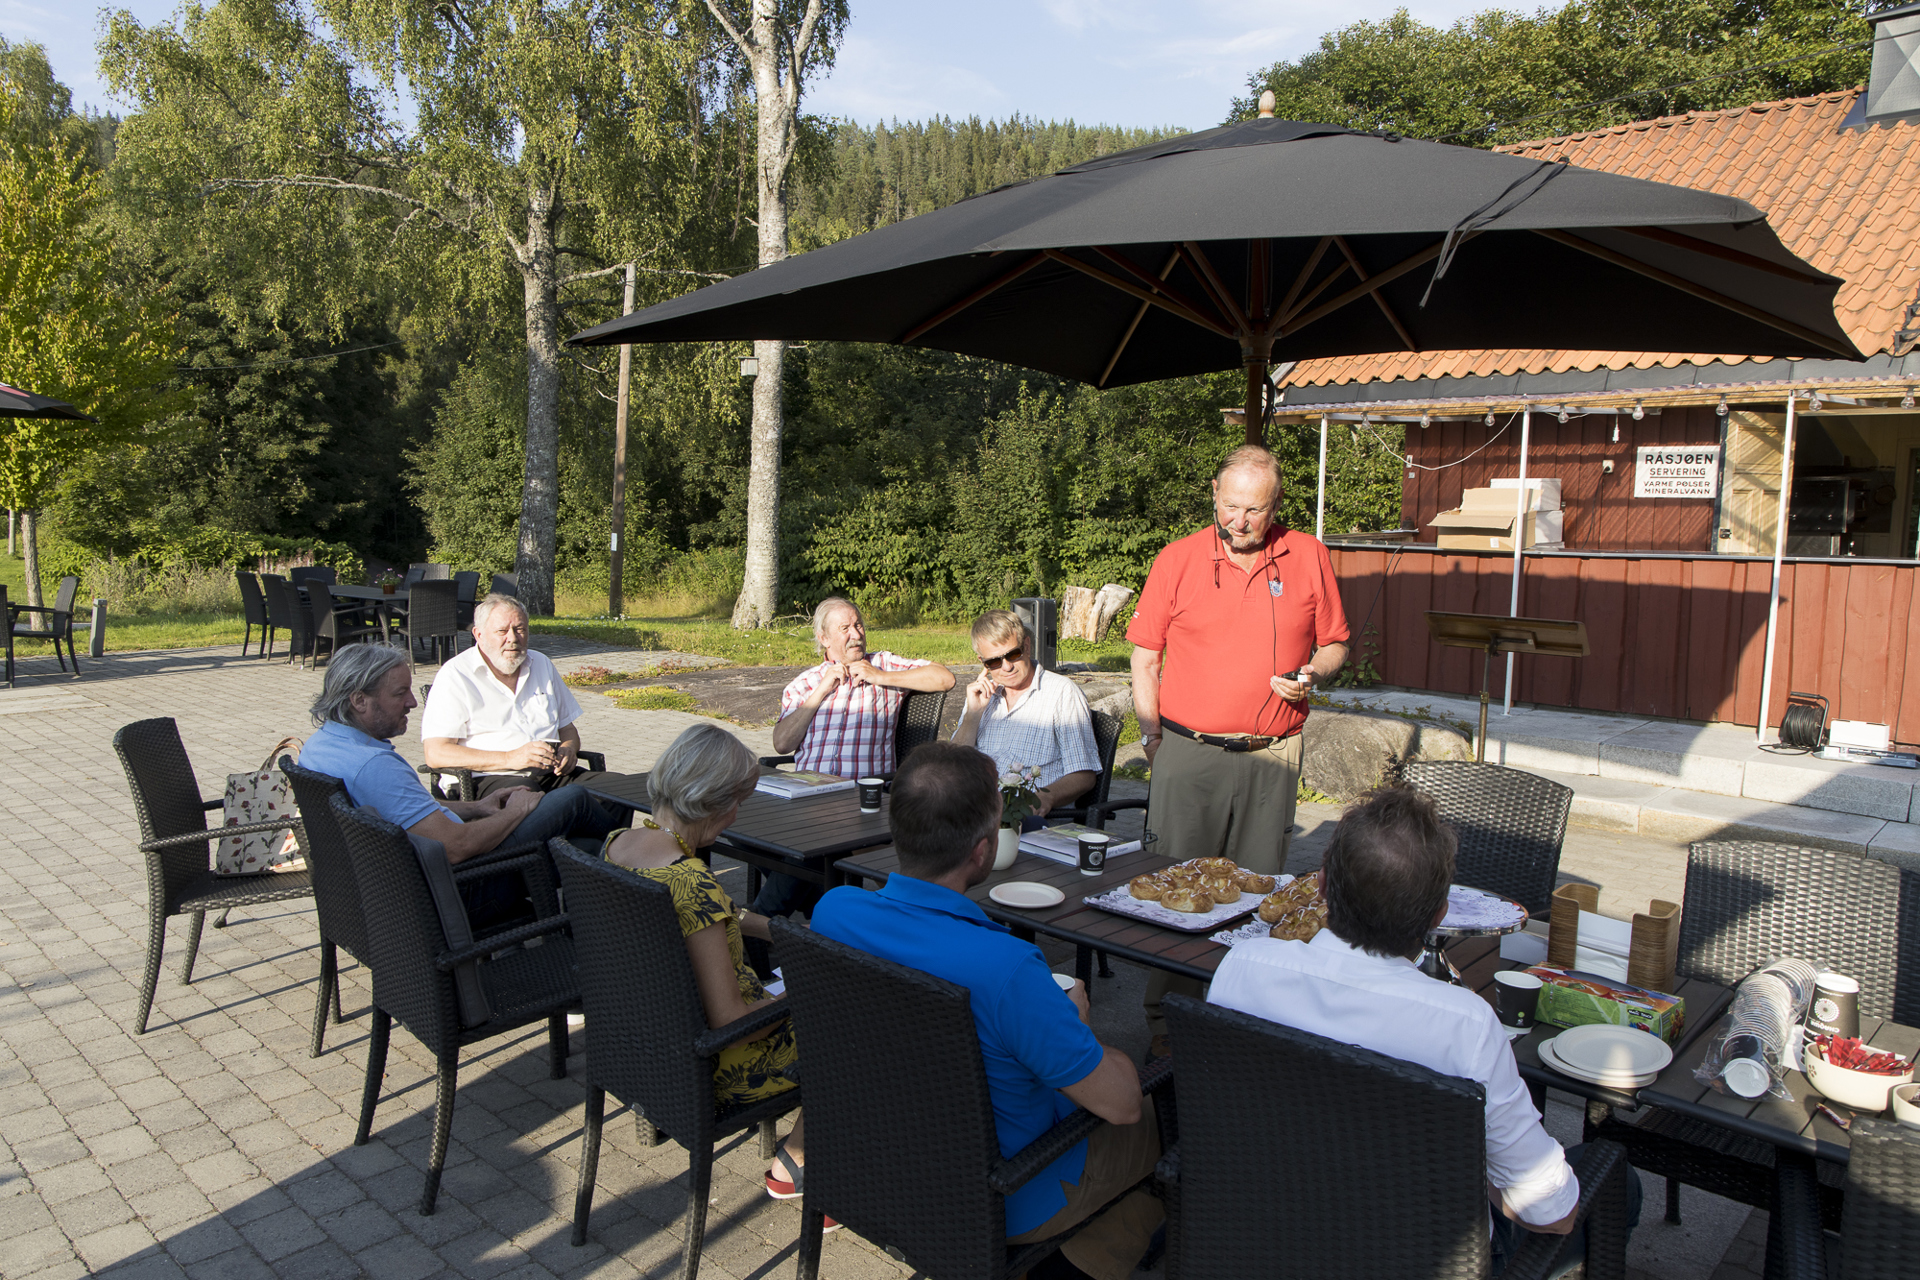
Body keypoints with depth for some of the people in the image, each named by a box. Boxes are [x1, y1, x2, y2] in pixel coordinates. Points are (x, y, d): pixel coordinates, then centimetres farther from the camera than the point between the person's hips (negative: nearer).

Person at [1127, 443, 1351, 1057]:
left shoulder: (1309, 557, 3)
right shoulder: (1178, 559, 0)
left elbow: (1334, 645, 12)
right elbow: (1146, 656, 5)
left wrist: (1312, 674, -10)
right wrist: (1151, 736, 0)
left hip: (1272, 755, 1)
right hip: (1187, 752, -1)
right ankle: (1168, 1020, 16)